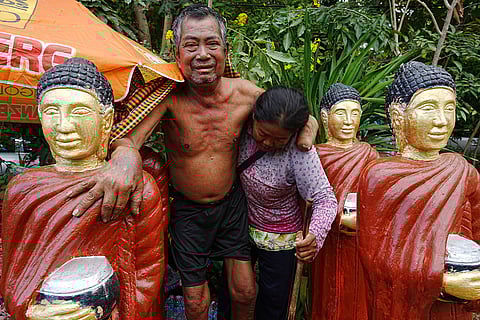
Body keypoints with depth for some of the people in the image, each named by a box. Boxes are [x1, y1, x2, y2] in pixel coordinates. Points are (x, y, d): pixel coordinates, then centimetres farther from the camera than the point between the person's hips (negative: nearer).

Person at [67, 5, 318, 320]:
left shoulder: (245, 93, -13)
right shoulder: (168, 96, -21)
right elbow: (125, 137, -35)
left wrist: (306, 128, -20)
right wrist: (126, 157, -58)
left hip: (232, 202, 2)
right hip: (187, 210, -1)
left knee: (245, 291, 13)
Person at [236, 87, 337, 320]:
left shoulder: (299, 151, -31)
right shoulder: (242, 128, -21)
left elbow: (325, 199, -32)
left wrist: (314, 235, -48)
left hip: (279, 239, -3)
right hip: (240, 225, 4)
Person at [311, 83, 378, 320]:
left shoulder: (369, 154, 1)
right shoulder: (315, 155, -7)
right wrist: (342, 219, -19)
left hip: (360, 244, 2)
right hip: (328, 244, -2)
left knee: (357, 299, 15)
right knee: (328, 300, 11)